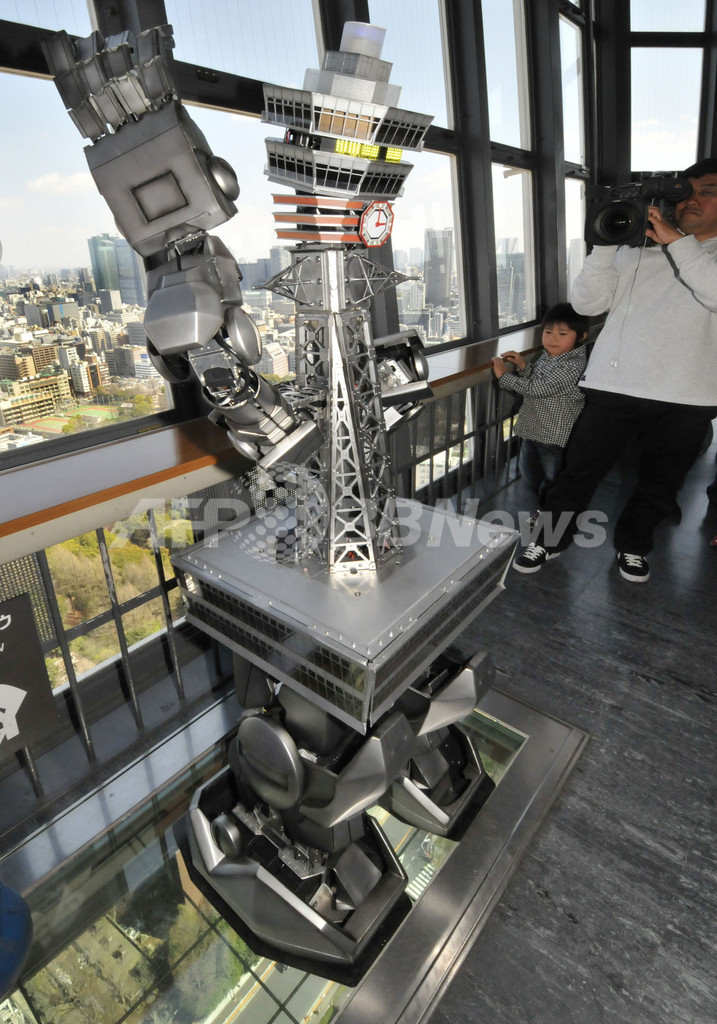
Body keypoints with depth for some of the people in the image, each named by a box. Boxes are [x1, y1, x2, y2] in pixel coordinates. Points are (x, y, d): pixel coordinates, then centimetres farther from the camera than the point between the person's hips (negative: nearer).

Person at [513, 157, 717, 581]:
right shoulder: (634, 251, 8)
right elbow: (588, 303, 0)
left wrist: (677, 241, -17)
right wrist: (606, 244, -11)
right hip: (615, 386, -1)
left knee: (659, 486, 14)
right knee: (578, 473, 3)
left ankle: (632, 546, 37)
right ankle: (550, 540, 22)